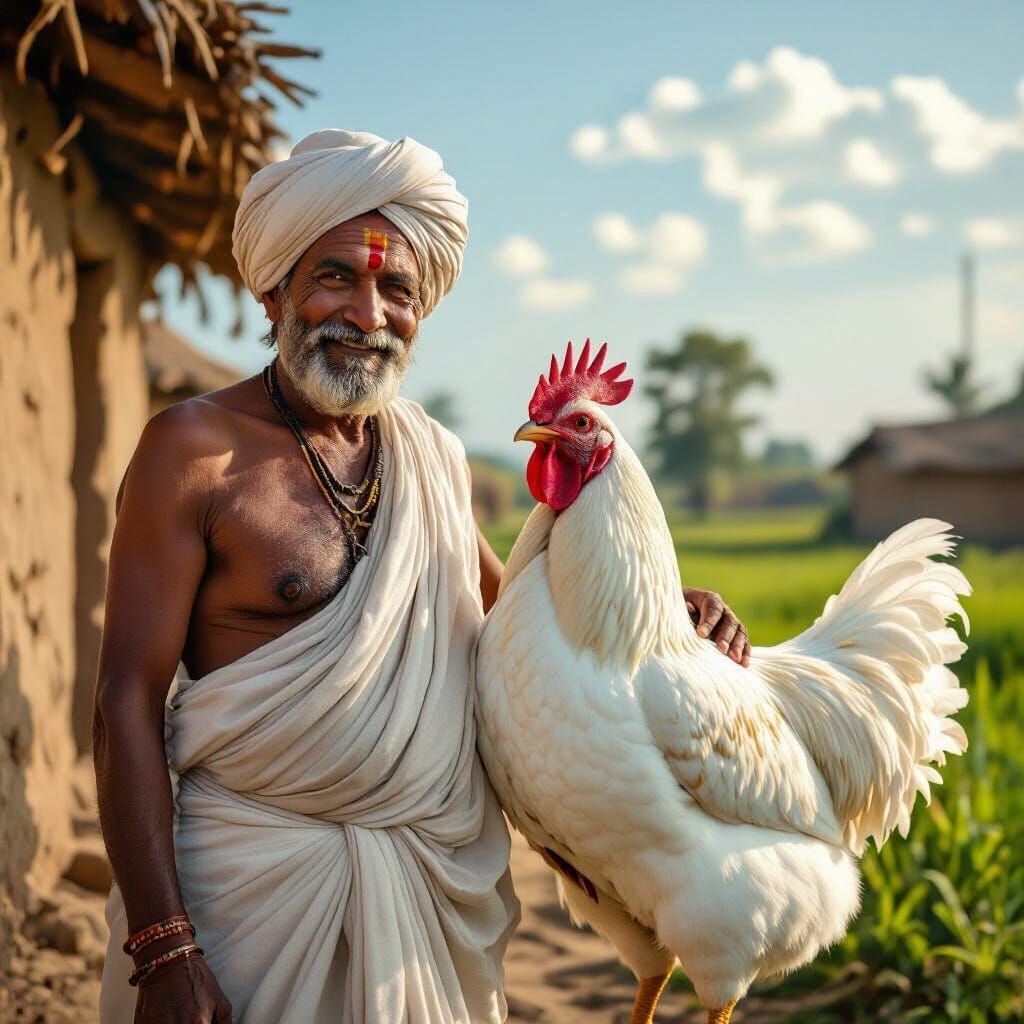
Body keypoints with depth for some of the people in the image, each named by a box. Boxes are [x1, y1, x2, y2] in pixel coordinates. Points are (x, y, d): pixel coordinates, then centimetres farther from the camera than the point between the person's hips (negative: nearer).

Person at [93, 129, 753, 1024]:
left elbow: (511, 610, 26)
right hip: (260, 877, -5)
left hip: (444, 885, 5)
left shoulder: (437, 456, 9)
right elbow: (129, 700, -11)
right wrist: (161, 948, -17)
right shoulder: (196, 452, -8)